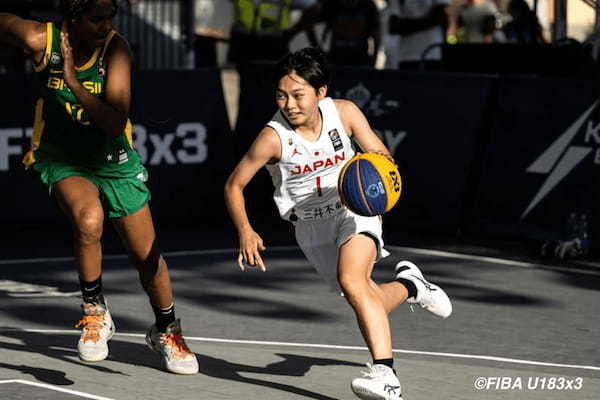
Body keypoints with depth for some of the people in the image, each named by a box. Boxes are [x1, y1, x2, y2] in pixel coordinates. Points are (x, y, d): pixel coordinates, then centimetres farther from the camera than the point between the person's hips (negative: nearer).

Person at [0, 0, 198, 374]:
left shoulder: (116, 48, -22)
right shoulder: (41, 40, -22)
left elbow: (116, 124, -31)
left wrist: (73, 81, -38)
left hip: (112, 158, 1)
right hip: (62, 158, -1)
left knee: (147, 255, 6)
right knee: (89, 219, -33)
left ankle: (167, 331, 34)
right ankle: (95, 312, -9)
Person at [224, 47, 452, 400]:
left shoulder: (344, 112, -15)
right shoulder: (274, 137, -20)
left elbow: (381, 155, -6)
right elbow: (234, 186, -11)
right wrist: (245, 232, -26)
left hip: (354, 209, -1)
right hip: (313, 227, 1)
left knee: (352, 281, -29)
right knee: (368, 304, 5)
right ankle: (409, 285, 40)